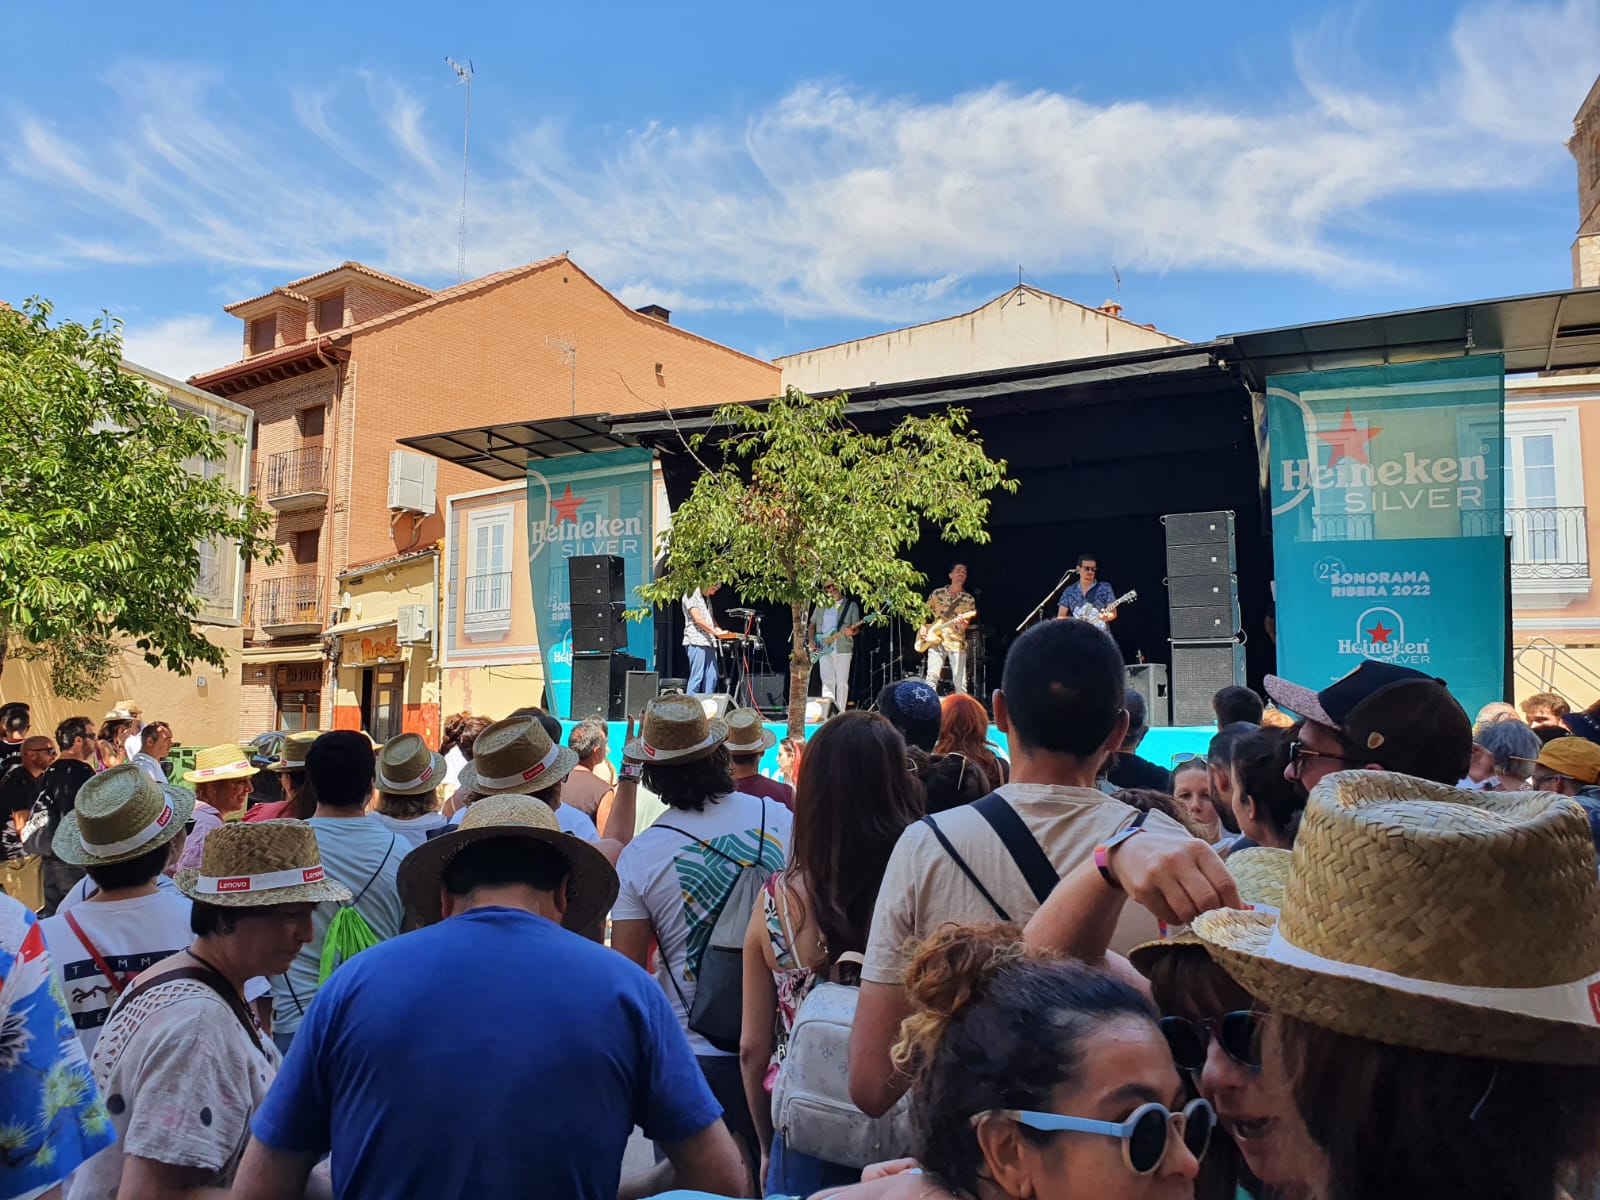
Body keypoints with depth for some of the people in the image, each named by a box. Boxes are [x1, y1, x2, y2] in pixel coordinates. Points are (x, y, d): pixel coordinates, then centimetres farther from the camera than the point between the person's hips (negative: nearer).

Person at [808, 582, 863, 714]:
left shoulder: (851, 605, 6)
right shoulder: (820, 605, 15)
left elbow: (856, 628, 3)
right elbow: (812, 624, 17)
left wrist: (852, 631, -20)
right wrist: (811, 640, 1)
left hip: (843, 648, -2)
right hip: (823, 648, 2)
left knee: (842, 682, -4)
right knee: (827, 680, -7)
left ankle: (840, 713, 0)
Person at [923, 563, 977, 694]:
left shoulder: (969, 600, 8)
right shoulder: (936, 594, 10)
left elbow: (969, 621, 0)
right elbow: (925, 614, 17)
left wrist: (963, 624, -23)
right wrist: (924, 630, 2)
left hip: (957, 643, 0)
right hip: (935, 641, 0)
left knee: (960, 682, -4)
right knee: (932, 676, -13)